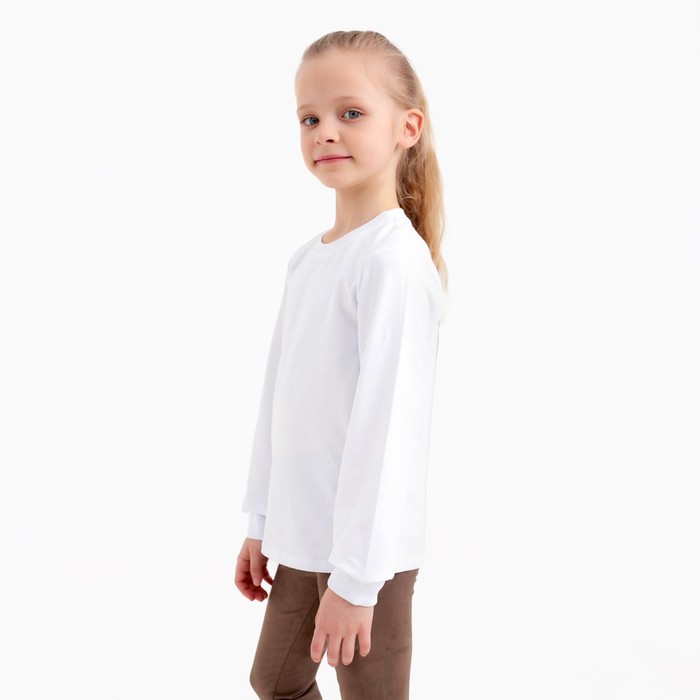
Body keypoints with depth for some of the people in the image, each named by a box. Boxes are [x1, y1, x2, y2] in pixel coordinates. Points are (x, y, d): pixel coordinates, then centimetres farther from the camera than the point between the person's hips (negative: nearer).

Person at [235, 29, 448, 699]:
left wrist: (355, 577, -19)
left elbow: (384, 420, -21)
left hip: (368, 547, -8)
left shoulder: (393, 258, -18)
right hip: (302, 537, 8)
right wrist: (259, 523, 14)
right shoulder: (306, 258, 7)